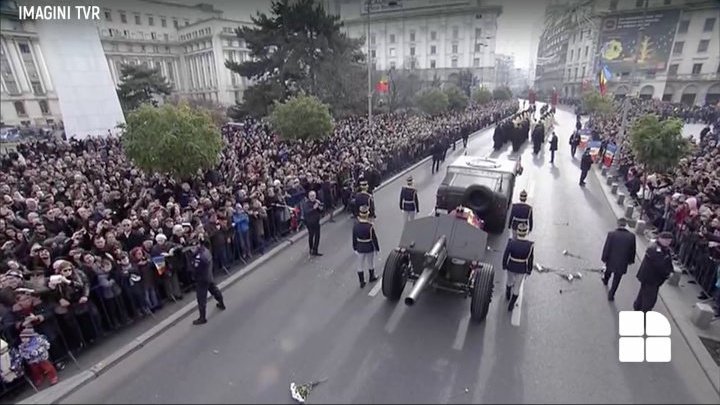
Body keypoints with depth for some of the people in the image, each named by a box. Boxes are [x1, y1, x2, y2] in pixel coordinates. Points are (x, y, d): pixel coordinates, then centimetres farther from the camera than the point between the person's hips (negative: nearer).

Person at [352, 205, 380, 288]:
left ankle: (362, 282, 21)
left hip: (360, 249, 2)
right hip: (369, 248, -2)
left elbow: (354, 238, -3)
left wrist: (355, 248, 11)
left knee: (360, 265, 14)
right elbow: (374, 239, -15)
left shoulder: (355, 225, -13)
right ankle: (371, 277, 41)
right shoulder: (370, 226, -24)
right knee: (370, 263, 21)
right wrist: (377, 248, -1)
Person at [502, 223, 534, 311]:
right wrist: (529, 270, 5)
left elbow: (505, 256, -16)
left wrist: (504, 265, 5)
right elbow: (530, 260, -14)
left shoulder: (511, 242, -30)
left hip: (511, 266, 1)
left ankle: (508, 294, 60)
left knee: (510, 279, 33)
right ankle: (511, 305, 35)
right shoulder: (530, 245, -29)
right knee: (517, 286, 22)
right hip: (522, 269, -1)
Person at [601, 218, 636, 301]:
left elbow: (606, 248, -14)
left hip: (611, 260, 0)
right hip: (623, 262, 0)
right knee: (616, 280, 13)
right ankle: (611, 295, 21)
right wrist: (631, 260, 12)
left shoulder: (611, 234, -21)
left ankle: (605, 280, 60)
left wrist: (604, 258, -1)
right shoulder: (631, 236, -14)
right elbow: (632, 250, -3)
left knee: (608, 271, 32)